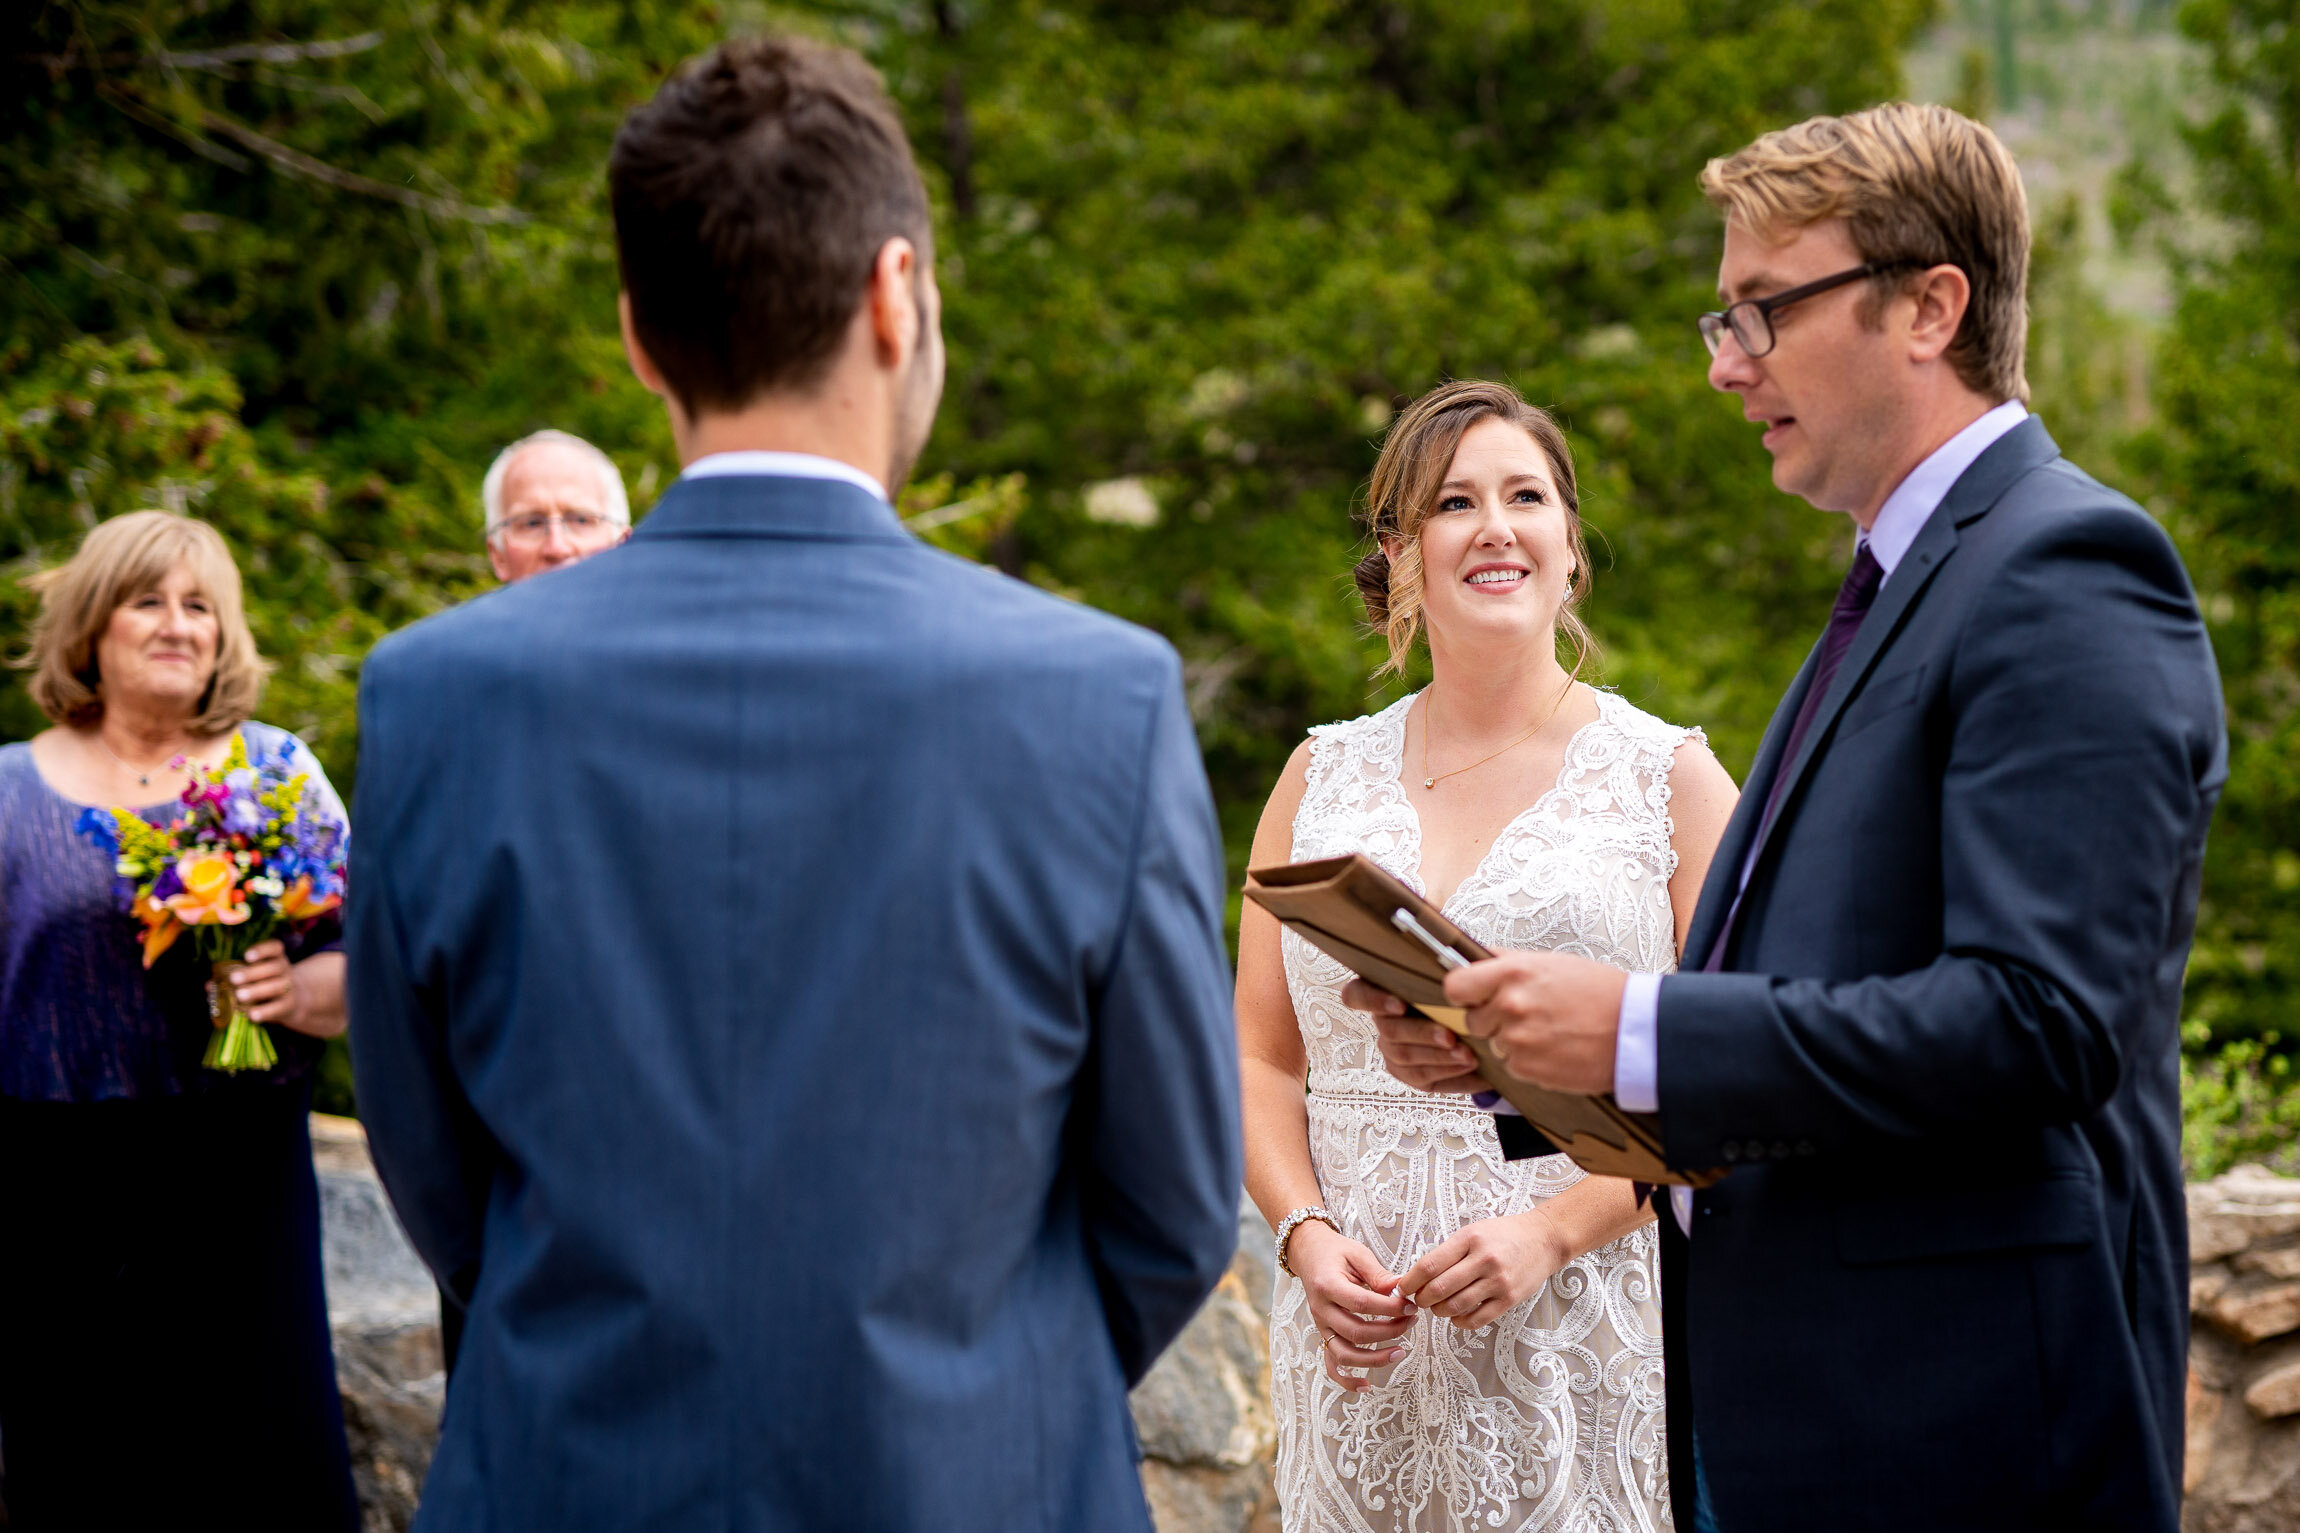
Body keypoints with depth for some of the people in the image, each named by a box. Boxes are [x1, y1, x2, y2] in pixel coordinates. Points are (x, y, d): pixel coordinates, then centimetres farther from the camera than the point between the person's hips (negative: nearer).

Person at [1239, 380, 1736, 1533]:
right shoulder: (1322, 777, 11)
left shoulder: (1669, 778, 2)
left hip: (1581, 1335, -2)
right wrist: (1307, 1238, -6)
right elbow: (1261, 1057, 11)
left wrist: (1550, 1231, -15)